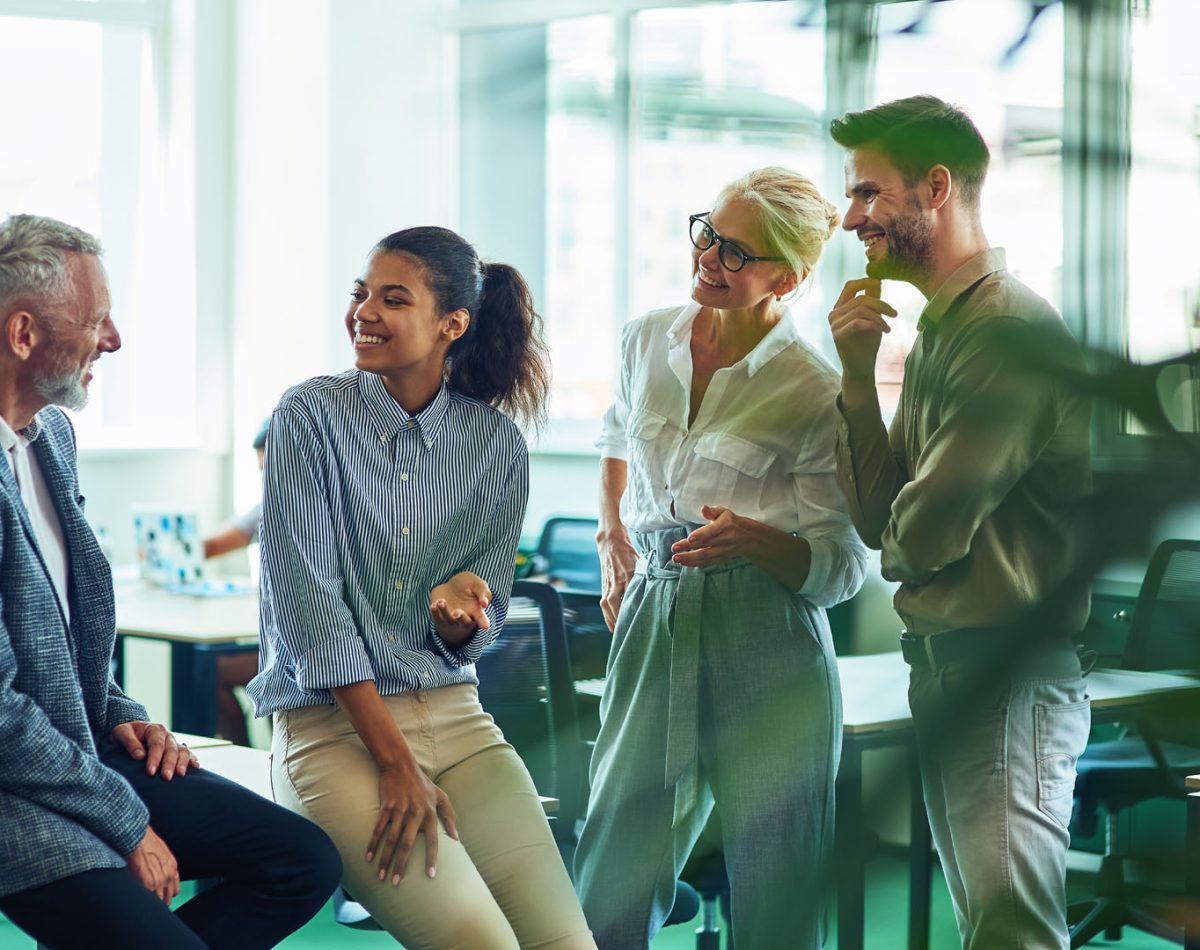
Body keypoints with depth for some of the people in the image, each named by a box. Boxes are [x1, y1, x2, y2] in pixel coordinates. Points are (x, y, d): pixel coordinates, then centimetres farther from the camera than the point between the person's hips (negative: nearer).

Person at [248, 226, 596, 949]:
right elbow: (305, 595, -11)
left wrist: (459, 608, -16)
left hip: (454, 716, 4)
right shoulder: (311, 415, -4)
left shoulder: (498, 443, 6)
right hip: (330, 722, -4)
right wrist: (396, 762, -16)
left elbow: (473, 639, 10)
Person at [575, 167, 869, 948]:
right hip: (653, 629, 4)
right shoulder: (647, 341, 8)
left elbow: (843, 565, -4)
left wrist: (753, 540, -22)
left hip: (767, 655, -4)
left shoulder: (813, 393, -7)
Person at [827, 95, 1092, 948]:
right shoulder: (938, 329, 13)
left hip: (1007, 675, -10)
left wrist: (897, 539, 5)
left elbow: (921, 533, -19)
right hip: (943, 665, 10)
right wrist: (858, 372, 0)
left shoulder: (1011, 328, -17)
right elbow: (877, 518, 10)